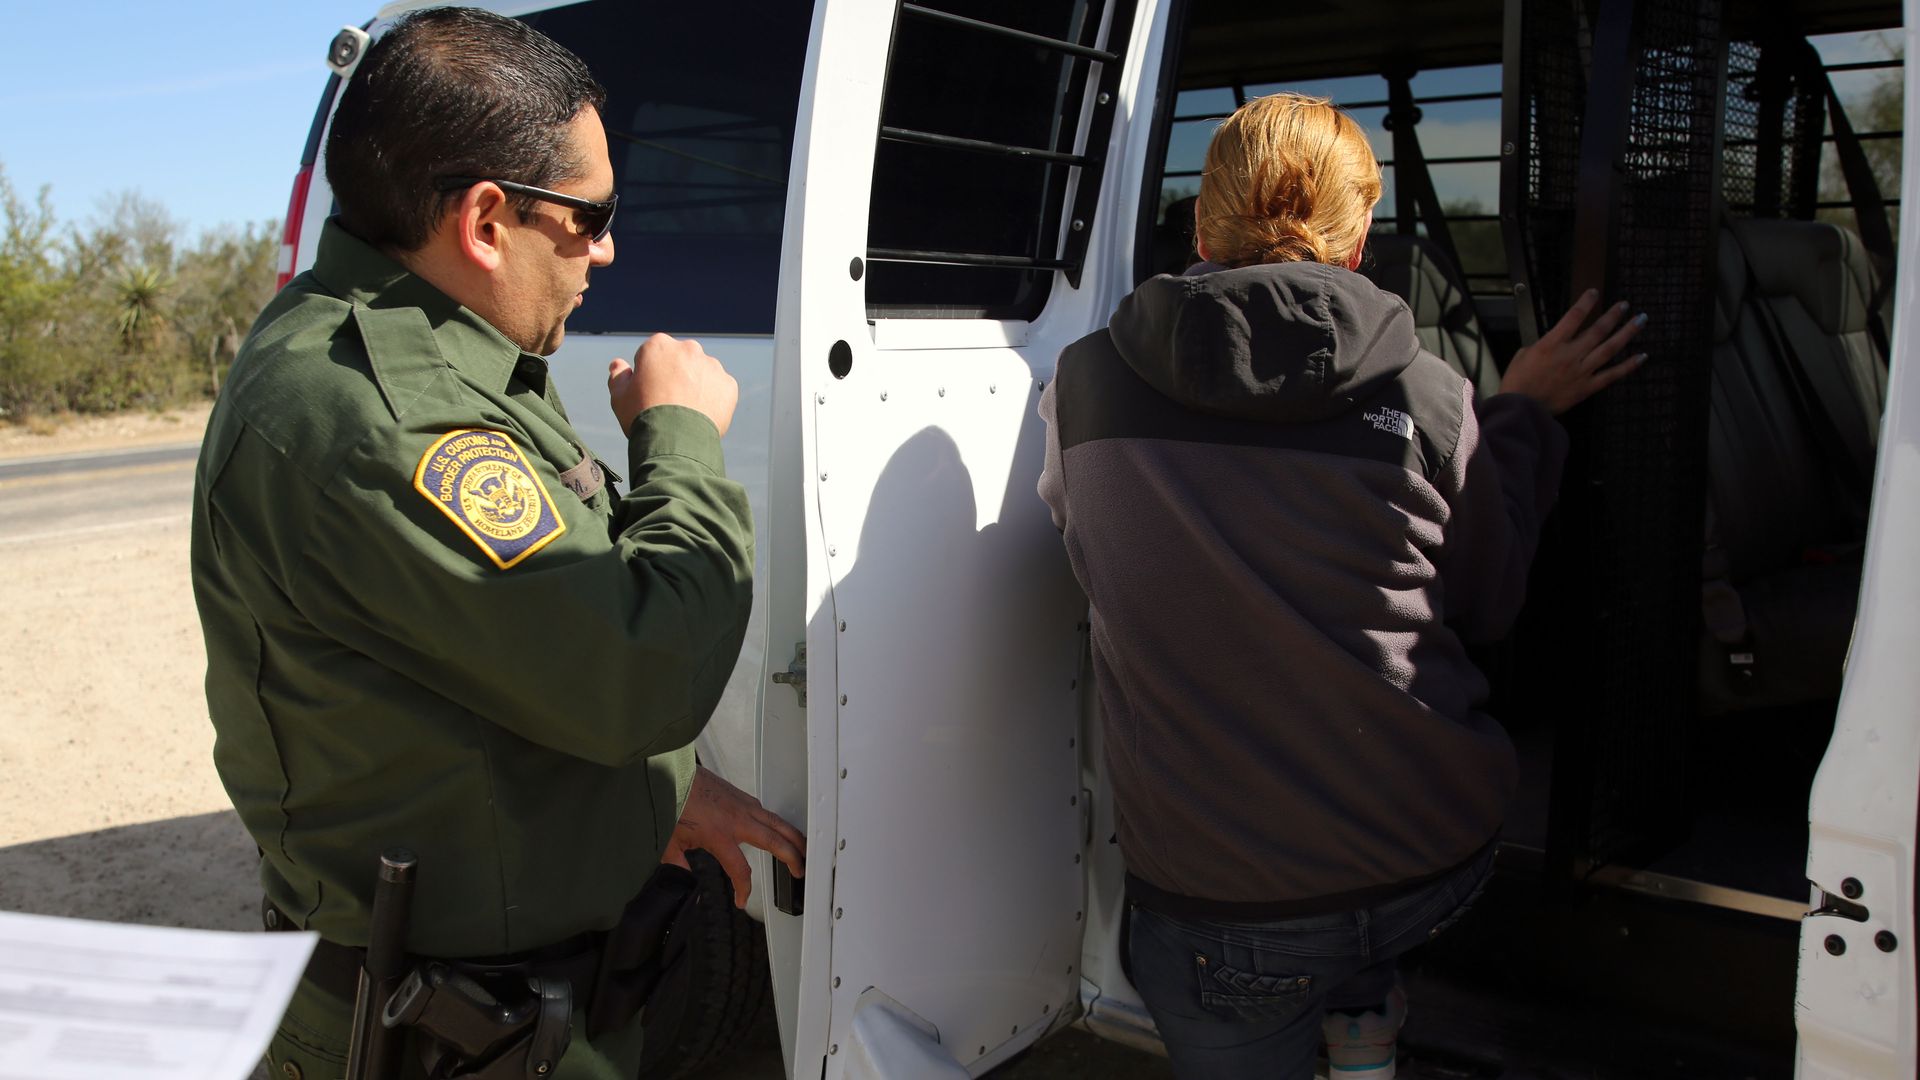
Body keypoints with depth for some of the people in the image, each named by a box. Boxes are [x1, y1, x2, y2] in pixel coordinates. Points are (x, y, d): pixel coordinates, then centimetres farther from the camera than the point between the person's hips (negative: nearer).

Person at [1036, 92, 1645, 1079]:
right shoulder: (1429, 402, -10)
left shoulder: (1082, 388, -9)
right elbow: (1486, 608, 7)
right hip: (1437, 866, 1)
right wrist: (1521, 415, 18)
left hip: (1224, 907, -1)